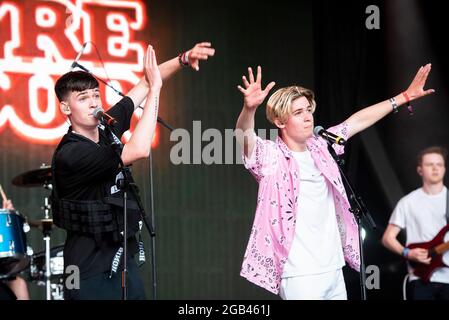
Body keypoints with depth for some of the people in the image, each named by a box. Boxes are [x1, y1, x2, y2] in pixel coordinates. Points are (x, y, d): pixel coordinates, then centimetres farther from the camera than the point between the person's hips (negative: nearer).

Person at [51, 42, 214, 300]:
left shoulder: (105, 128, 1)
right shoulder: (70, 155, -21)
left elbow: (143, 85, 9)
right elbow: (139, 150, -30)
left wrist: (183, 59, -6)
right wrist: (155, 88, -25)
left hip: (124, 256, 7)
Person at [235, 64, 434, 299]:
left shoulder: (319, 147, 10)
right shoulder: (270, 157, -9)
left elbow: (358, 121, 20)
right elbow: (244, 138, -28)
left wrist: (405, 96, 25)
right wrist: (249, 108, -49)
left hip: (334, 269, 7)